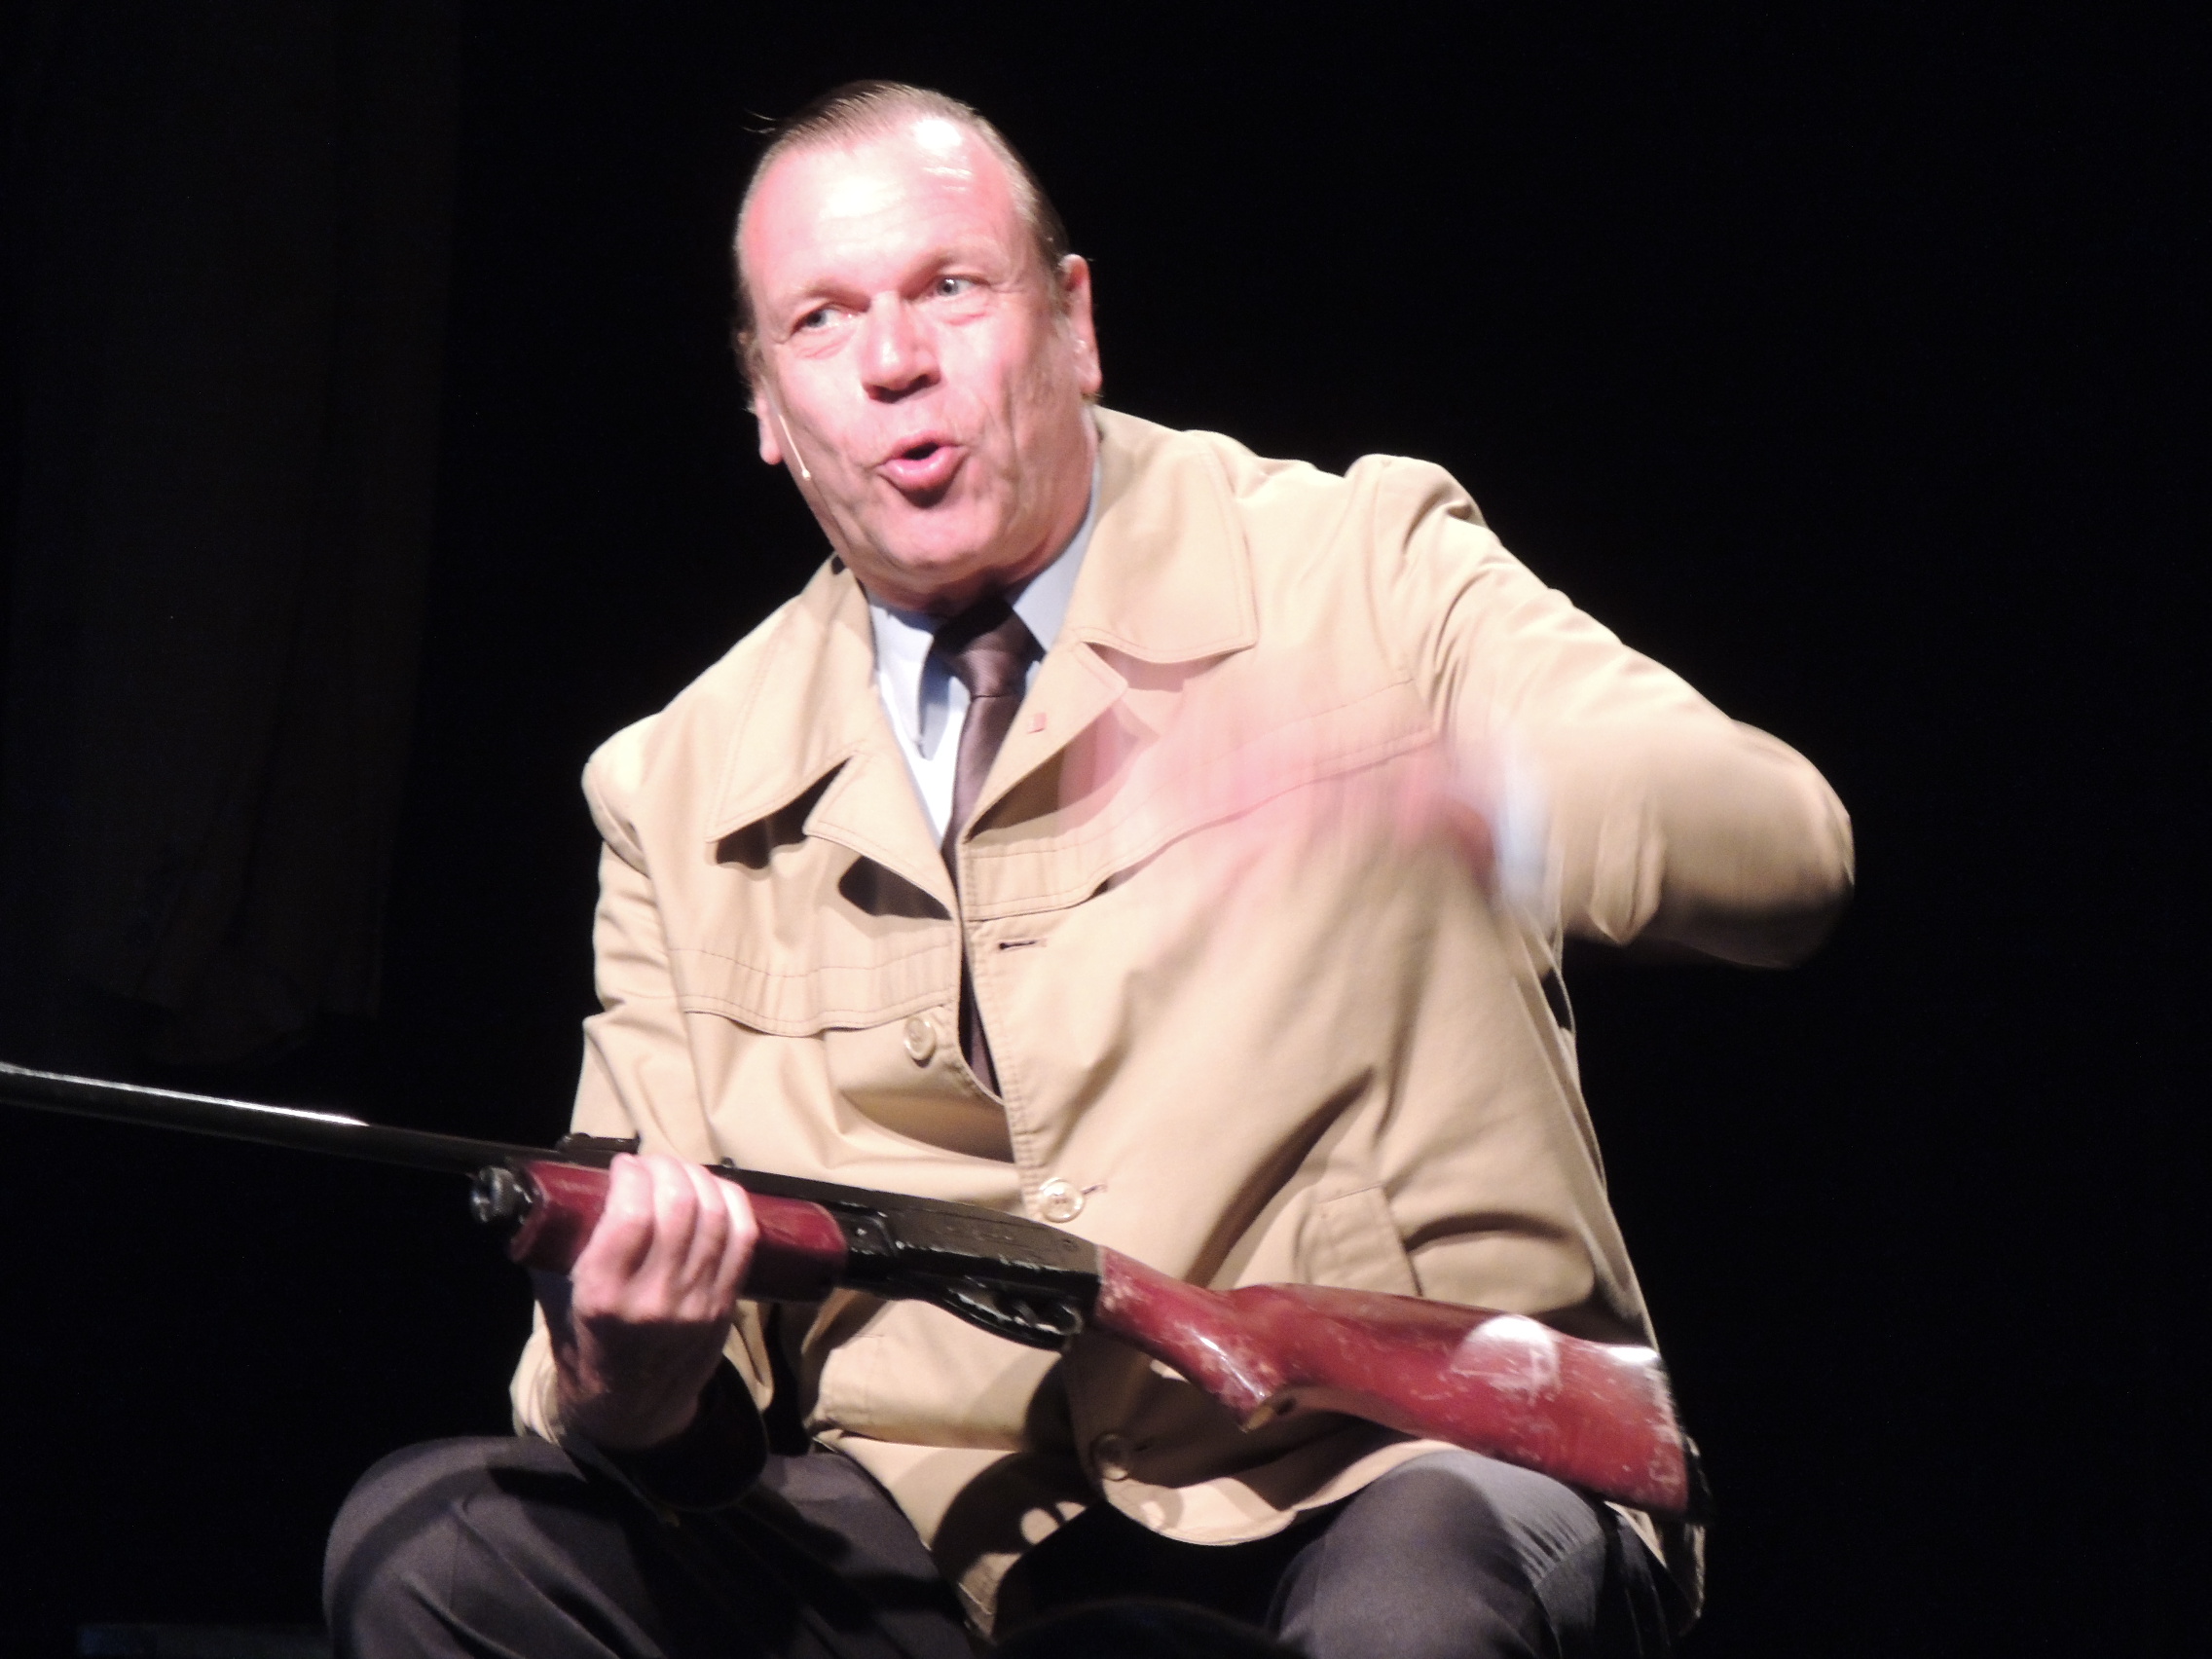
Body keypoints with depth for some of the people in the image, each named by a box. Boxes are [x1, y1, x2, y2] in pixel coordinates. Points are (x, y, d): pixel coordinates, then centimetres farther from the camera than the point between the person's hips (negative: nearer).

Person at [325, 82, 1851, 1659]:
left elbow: (1788, 849, -11)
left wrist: (1451, 796, -32)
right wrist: (628, 1388, -18)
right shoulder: (679, 793, 13)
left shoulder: (1361, 575, 4)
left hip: (1414, 1480, -4)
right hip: (938, 1530, 4)